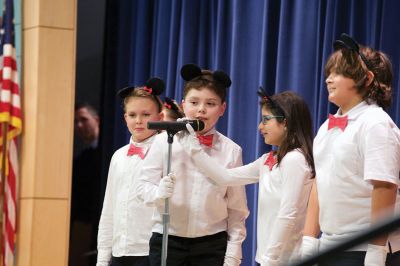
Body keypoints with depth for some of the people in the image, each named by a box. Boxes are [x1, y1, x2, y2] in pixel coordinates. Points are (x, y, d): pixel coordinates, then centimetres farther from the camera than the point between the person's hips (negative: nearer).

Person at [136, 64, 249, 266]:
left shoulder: (231, 151, -1)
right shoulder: (164, 141, -4)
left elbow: (237, 207, 3)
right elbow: (144, 185, -6)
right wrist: (159, 193, -28)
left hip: (211, 244, 0)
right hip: (166, 240, 0)